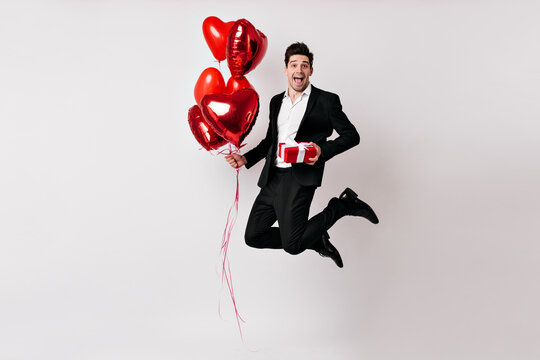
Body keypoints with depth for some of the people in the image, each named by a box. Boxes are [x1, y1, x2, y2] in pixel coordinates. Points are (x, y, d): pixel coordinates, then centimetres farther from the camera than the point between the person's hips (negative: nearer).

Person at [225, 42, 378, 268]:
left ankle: (343, 205, 7)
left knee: (292, 246, -14)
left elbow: (351, 135, 1)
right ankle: (318, 241, 22)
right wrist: (246, 159, 13)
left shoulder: (326, 101, 0)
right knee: (253, 236, 6)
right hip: (272, 177, 7)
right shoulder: (276, 101, 18)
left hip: (300, 179, -7)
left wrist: (323, 150, -15)